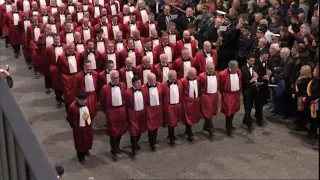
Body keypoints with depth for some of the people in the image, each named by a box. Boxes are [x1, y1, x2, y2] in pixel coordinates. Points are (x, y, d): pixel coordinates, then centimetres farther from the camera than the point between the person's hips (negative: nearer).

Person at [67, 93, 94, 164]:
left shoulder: (87, 104, -12)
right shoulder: (72, 107, -27)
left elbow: (91, 113, 8)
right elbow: (69, 119, -13)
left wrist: (89, 121, 7)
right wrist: (75, 126, -5)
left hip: (88, 126, 5)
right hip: (79, 128, -5)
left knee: (88, 140, 24)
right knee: (80, 142, 10)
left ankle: (86, 150, 52)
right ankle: (81, 157, 29)